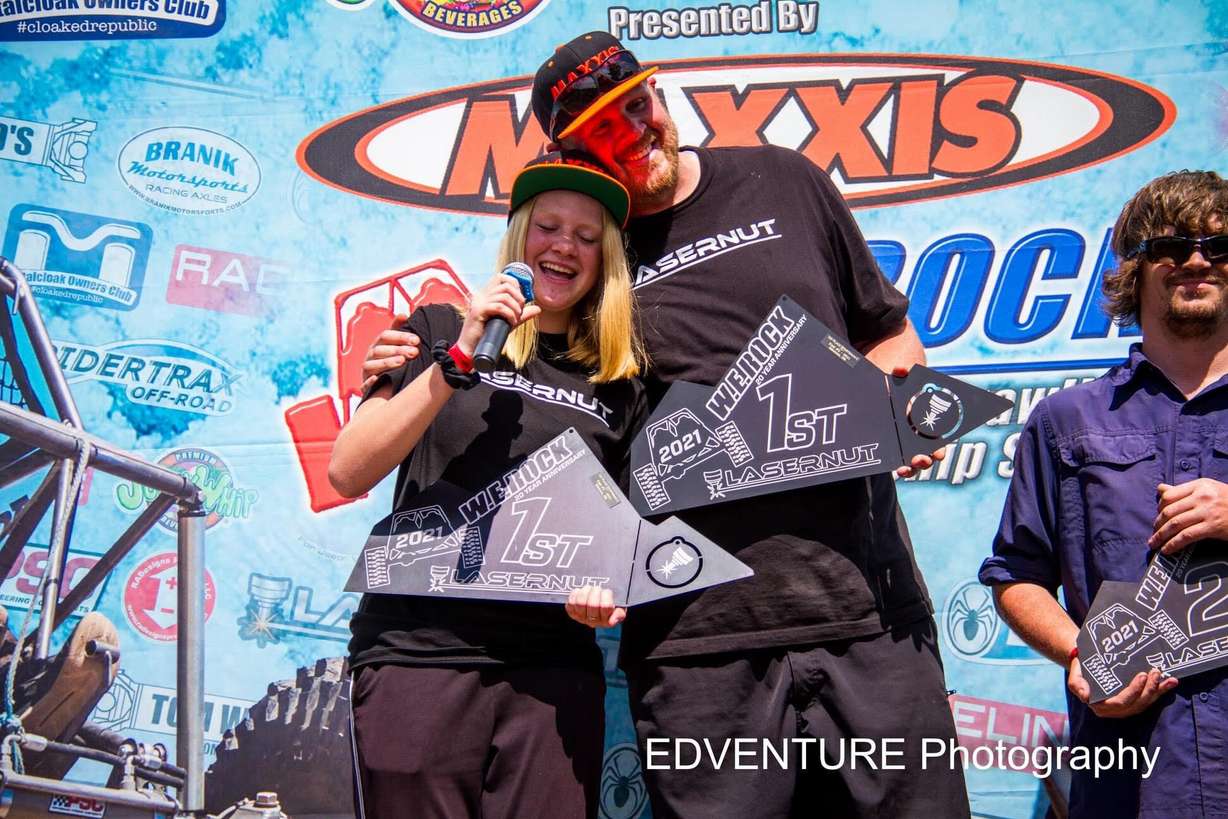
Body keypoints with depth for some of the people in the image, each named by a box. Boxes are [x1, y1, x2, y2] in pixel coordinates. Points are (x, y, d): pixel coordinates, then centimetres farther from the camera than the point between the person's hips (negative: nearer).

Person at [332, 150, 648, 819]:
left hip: (554, 667, 2)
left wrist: (605, 586, -6)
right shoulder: (438, 331, 6)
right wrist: (457, 359, -11)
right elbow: (347, 474, -3)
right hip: (418, 655, -1)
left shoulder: (621, 380, 11)